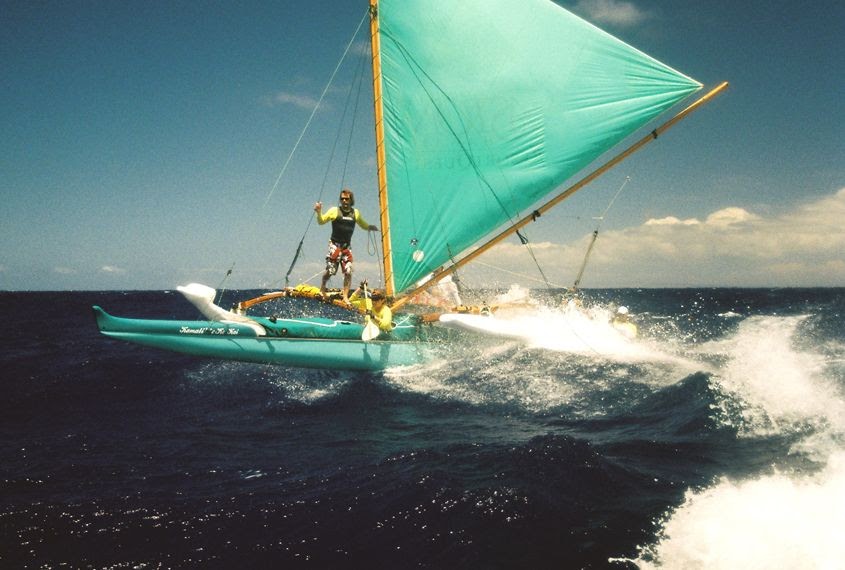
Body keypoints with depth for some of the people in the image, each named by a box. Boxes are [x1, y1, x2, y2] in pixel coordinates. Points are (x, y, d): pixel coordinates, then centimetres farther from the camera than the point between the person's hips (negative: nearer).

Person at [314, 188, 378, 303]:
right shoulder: (334, 211, -4)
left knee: (348, 272, -5)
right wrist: (319, 212, -19)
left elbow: (364, 225, 24)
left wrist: (371, 227, 9)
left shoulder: (355, 213, 7)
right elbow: (321, 222, -3)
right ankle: (322, 288, 26)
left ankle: (345, 297, 4)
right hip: (335, 245, -3)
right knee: (330, 271, -2)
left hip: (347, 247, 3)